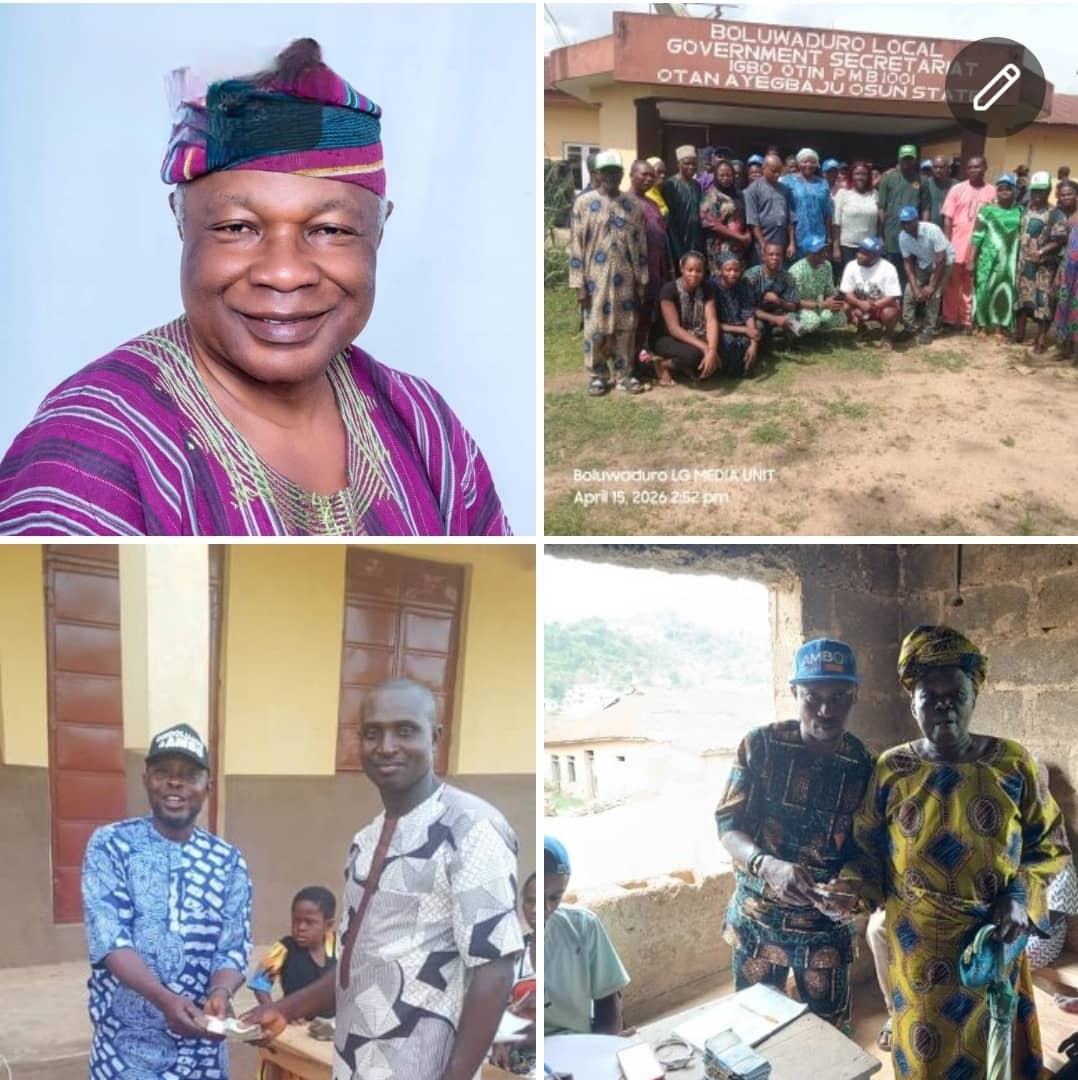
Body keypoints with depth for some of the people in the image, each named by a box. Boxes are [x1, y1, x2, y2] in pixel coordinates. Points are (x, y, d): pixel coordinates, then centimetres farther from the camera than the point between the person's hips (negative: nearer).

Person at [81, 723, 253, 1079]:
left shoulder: (228, 861, 3)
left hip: (202, 1051, 3)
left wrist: (220, 992, -24)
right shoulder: (109, 845, -5)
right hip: (127, 1049, -2)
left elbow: (234, 948, -1)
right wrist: (165, 999, -30)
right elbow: (108, 940, -14)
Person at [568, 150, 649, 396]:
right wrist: (579, 283, -8)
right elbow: (576, 245, -4)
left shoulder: (633, 204, 5)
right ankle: (597, 376, 15)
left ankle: (625, 375, 17)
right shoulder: (583, 203, -3)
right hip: (596, 277, -2)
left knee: (626, 327, 6)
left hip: (625, 278, 2)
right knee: (595, 328, 2)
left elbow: (641, 244, 7)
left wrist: (641, 280, 3)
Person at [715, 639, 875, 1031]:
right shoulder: (760, 745, -12)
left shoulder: (863, 764, -9)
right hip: (757, 918, 0)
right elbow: (728, 827, -14)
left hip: (826, 925, 0)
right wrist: (769, 866, -35)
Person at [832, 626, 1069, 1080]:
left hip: (993, 939, 0)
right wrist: (850, 888, -16)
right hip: (916, 944, 0)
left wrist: (1020, 895, -12)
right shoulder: (892, 769, -1)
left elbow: (1048, 844, 2)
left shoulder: (1011, 762, -3)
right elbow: (866, 848, 3)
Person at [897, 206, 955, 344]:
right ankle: (909, 327, 6)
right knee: (909, 292, -7)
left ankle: (928, 331, -6)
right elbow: (909, 263, -10)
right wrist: (915, 288, -19)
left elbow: (941, 259, -29)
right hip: (923, 263, 5)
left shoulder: (932, 231, -34)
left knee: (933, 295, -18)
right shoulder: (903, 237, -18)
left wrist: (932, 286, -26)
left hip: (944, 262, -5)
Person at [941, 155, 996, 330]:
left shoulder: (991, 192, 0)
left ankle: (966, 320, 17)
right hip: (956, 245, 0)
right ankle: (950, 319, 16)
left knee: (970, 286, 8)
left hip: (978, 247, 0)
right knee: (952, 284, 7)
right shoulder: (957, 189, 0)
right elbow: (947, 219, -1)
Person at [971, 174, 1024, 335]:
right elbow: (977, 236, -3)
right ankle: (981, 325, 15)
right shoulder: (986, 210, -1)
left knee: (1005, 291, 5)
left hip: (1009, 260, 2)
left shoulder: (1019, 212, 6)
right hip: (989, 258, -2)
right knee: (985, 289, 2)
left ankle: (999, 327, 15)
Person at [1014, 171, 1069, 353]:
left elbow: (1059, 240, -11)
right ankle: (1019, 331, 26)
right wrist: (1016, 254, 2)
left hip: (1044, 264, -5)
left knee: (1043, 300, -4)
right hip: (1023, 262, 5)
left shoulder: (1055, 214, -8)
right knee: (1022, 297, 13)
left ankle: (1042, 338, 2)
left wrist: (1042, 251, -21)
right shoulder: (1025, 209, 8)